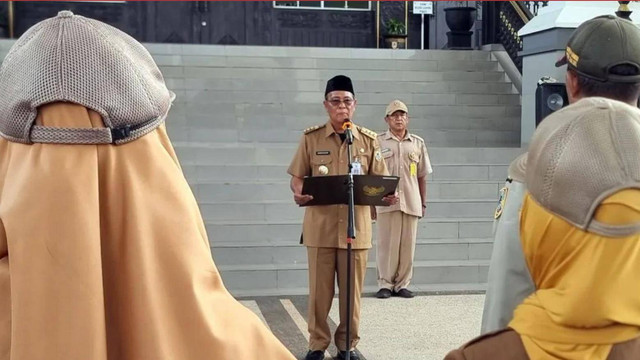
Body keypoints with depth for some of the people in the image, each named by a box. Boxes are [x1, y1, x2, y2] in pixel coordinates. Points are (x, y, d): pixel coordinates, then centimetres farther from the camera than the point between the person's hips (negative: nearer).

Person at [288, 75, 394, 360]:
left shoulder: (368, 140, 5)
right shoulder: (311, 138, 2)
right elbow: (298, 177, 5)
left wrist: (387, 195, -13)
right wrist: (299, 193, -17)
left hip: (356, 226, 1)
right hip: (321, 225, -1)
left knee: (352, 289, 7)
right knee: (320, 288, 4)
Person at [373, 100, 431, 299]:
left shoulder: (418, 143, 12)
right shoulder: (378, 142, 5)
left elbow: (421, 176, 15)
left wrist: (423, 203, 11)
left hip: (411, 203, 2)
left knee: (407, 245, 3)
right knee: (386, 244, -2)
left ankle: (402, 284, 13)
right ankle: (385, 284, 8)